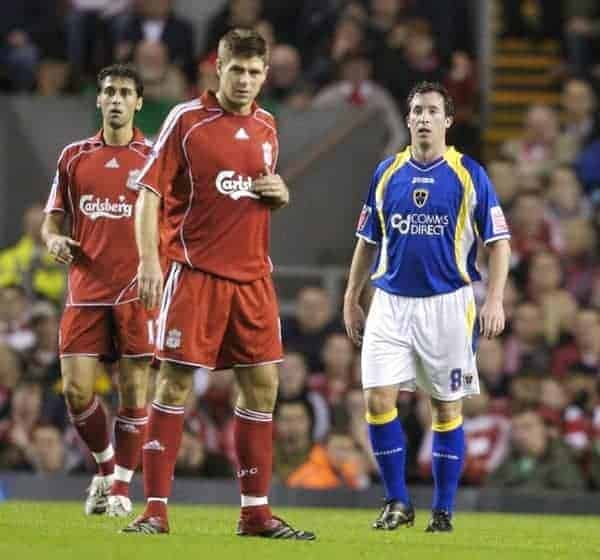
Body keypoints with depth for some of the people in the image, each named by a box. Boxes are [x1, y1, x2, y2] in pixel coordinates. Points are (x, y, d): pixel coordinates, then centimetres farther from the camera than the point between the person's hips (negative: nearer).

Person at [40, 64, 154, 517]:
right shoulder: (74, 157, 11)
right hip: (86, 292, 2)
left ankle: (120, 486, 8)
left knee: (134, 390, -3)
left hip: (136, 292, -2)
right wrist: (54, 239, -7)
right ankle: (106, 466, 20)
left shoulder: (154, 158, 3)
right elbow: (53, 221, 16)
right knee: (77, 391, -5)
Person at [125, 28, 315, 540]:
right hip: (195, 272, -5)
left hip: (252, 276, 5)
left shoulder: (266, 127, 11)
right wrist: (149, 260, -16)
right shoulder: (187, 120, -5)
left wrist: (280, 194, 1)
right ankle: (156, 509, -2)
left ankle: (256, 511, 10)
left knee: (262, 384, 3)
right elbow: (150, 192, -6)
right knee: (175, 383, -6)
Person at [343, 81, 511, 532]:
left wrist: (495, 299, -11)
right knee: (378, 398, -9)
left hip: (448, 303, -2)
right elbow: (368, 242, 15)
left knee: (446, 410, 3)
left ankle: (444, 509, 13)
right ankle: (397, 502, 3)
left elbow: (499, 242, 0)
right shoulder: (387, 173, 7)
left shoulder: (470, 174, -2)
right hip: (391, 303, 2)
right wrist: (352, 300, 13)